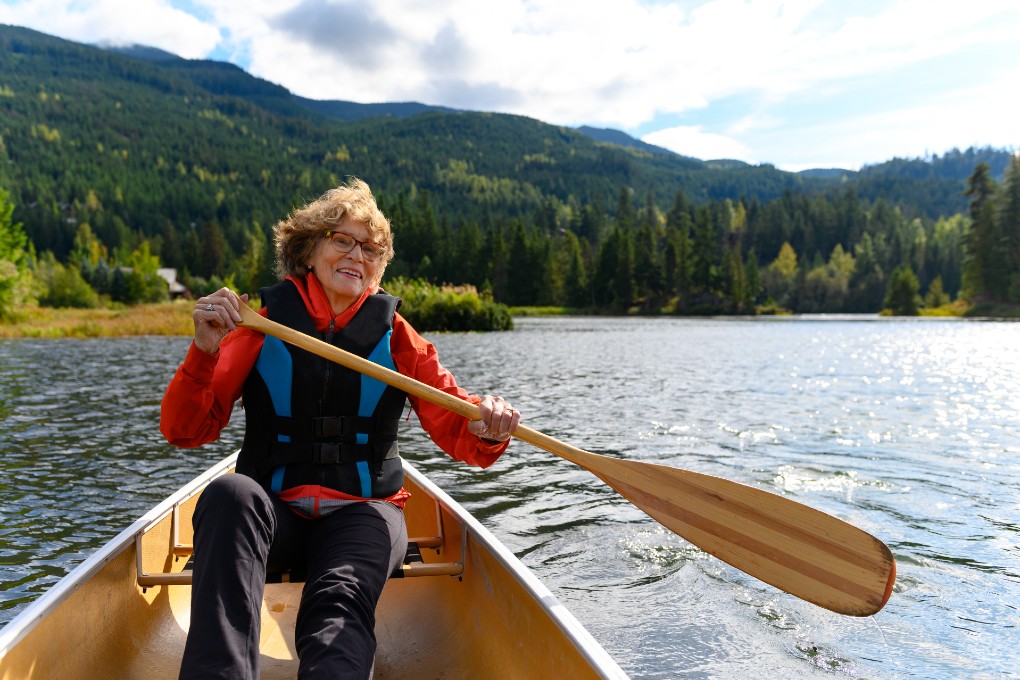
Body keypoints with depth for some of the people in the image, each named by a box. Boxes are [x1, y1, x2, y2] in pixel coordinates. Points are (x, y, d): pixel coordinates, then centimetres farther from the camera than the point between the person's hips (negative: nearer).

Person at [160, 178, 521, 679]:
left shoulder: (396, 336, 5)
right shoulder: (264, 327, 3)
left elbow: (458, 433, 1)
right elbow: (183, 431, -2)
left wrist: (487, 430, -23)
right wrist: (205, 352, -20)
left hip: (362, 513, 0)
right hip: (272, 513, 1)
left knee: (341, 599, -32)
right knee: (229, 494, -33)